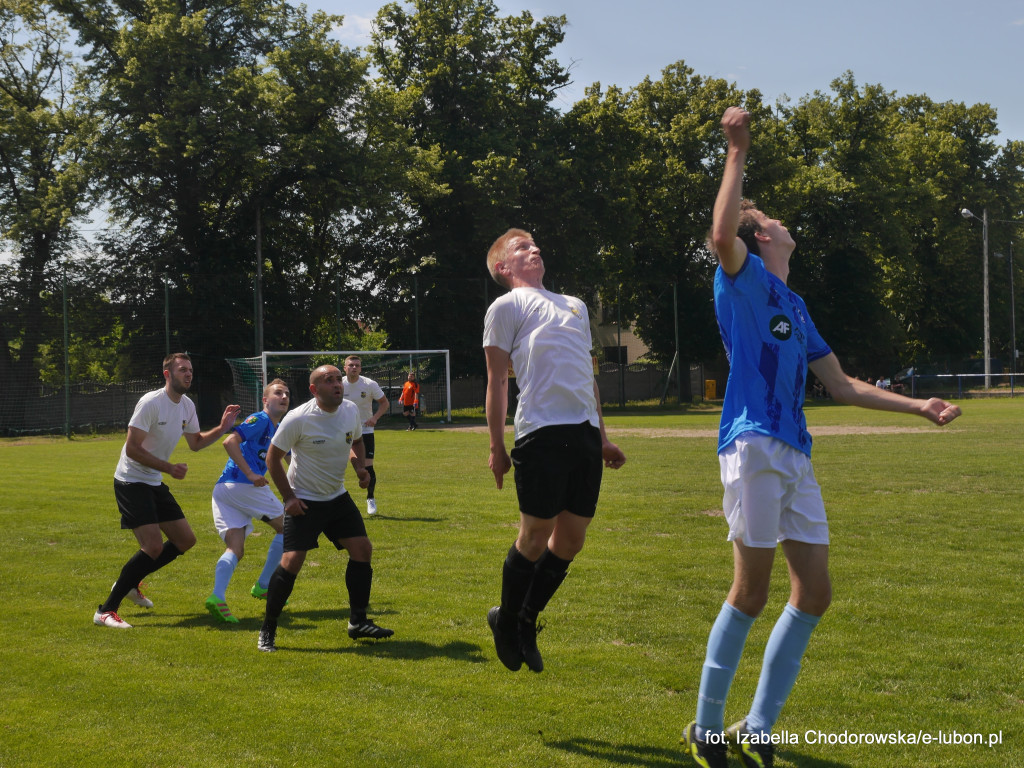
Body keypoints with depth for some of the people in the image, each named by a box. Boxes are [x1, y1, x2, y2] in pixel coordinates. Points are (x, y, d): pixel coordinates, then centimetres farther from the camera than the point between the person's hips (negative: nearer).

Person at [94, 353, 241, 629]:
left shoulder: (187, 406, 7)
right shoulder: (151, 402, -19)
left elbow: (195, 443, 21)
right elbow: (132, 449, -21)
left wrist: (222, 428, 4)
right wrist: (170, 468, -21)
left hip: (155, 483, 9)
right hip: (131, 481, -9)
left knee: (186, 540, 11)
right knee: (153, 547, -20)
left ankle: (130, 583, 25)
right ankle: (106, 611, -14)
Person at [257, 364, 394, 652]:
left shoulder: (351, 410, -4)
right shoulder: (298, 419, -19)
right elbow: (273, 457, -9)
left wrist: (360, 467, -2)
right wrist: (289, 497, -12)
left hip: (338, 497, 6)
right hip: (304, 502, -6)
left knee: (362, 549, -2)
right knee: (292, 561, -13)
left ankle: (358, 622, 11)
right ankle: (268, 630, 1)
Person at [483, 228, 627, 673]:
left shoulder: (574, 305, 27)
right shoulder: (506, 307, 7)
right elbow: (497, 380, 2)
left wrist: (602, 437, 23)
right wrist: (496, 446, -4)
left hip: (585, 432, 6)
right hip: (542, 431, -6)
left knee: (571, 540, 7)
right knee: (536, 535, -4)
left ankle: (526, 621, 23)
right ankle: (506, 620, 18)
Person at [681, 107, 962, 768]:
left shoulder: (796, 307, 24)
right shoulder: (745, 281, 1)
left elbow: (843, 385, 26)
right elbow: (721, 234, -23)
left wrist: (918, 407, 22)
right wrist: (738, 153, -16)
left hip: (797, 457, 8)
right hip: (754, 447, -8)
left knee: (815, 593, 4)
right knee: (751, 593, -7)